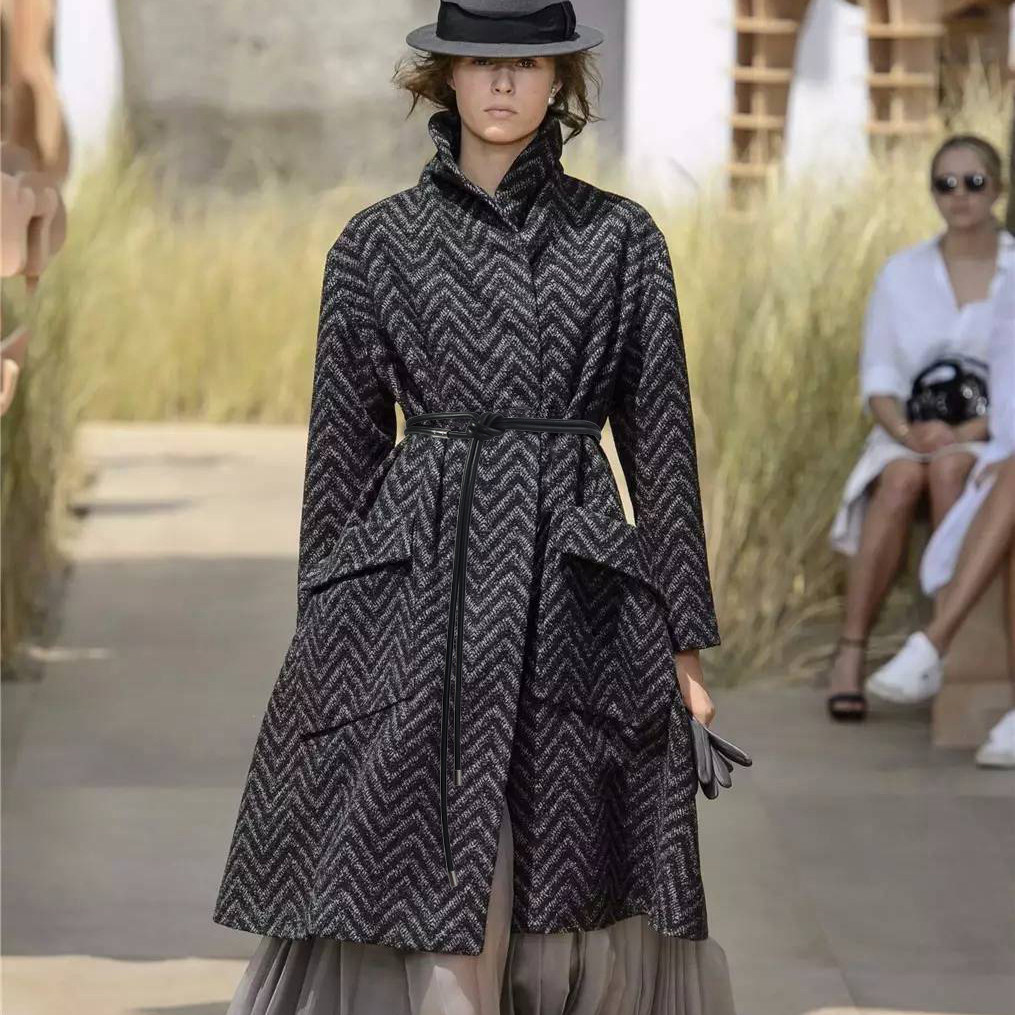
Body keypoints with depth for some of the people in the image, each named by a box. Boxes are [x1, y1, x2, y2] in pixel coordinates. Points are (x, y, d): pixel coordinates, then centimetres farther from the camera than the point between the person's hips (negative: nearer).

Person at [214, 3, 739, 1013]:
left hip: (575, 587, 1)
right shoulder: (378, 241, 6)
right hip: (417, 584, 0)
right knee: (426, 900, -5)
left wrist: (684, 636, 5)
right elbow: (342, 444, 9)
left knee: (584, 907, 1)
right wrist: (322, 626, 7)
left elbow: (661, 439, 8)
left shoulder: (621, 238, 7)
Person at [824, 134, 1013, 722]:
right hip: (910, 442, 1)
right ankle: (850, 655, -35)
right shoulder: (901, 274, 7)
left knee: (949, 470, -38)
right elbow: (878, 381, 4)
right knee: (903, 480, -35)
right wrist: (908, 431, -17)